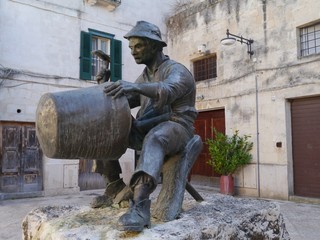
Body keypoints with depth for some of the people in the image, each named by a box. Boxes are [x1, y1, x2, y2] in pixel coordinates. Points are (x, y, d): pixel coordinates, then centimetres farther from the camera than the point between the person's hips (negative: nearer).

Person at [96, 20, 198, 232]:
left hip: (175, 127, -7)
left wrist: (134, 86, -47)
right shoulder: (145, 76, 19)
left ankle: (140, 206, -55)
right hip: (146, 128, 8)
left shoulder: (177, 70, -7)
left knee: (154, 139, -41)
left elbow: (167, 91, -30)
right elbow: (127, 99, 9)